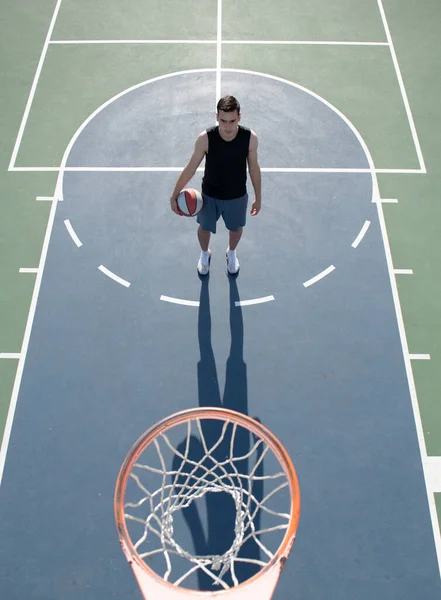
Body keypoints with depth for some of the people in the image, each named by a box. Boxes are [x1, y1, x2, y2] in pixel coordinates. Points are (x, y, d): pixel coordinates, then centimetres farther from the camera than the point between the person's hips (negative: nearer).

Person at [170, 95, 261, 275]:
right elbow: (190, 168, -14)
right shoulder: (205, 138, -28)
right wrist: (174, 195, -8)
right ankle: (205, 254, 59)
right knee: (204, 228, 24)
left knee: (236, 228, 26)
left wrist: (258, 197, 1)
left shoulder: (250, 138, -25)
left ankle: (231, 252, 62)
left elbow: (254, 168, -8)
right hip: (210, 195, -1)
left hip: (237, 196, 1)